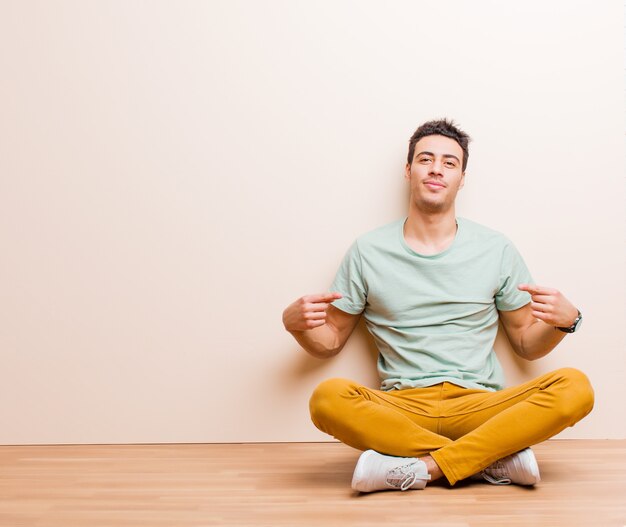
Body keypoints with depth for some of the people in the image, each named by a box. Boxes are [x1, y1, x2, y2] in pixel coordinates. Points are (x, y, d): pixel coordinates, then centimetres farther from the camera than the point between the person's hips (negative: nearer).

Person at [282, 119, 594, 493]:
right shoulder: (368, 252, 8)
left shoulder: (496, 250, 10)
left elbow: (527, 345, 14)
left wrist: (565, 320, -8)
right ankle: (494, 458, -22)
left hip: (479, 405, 1)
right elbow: (330, 343, 13)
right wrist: (296, 323, -10)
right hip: (402, 406, 0)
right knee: (329, 397, -32)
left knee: (575, 387, -26)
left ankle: (423, 467, -24)